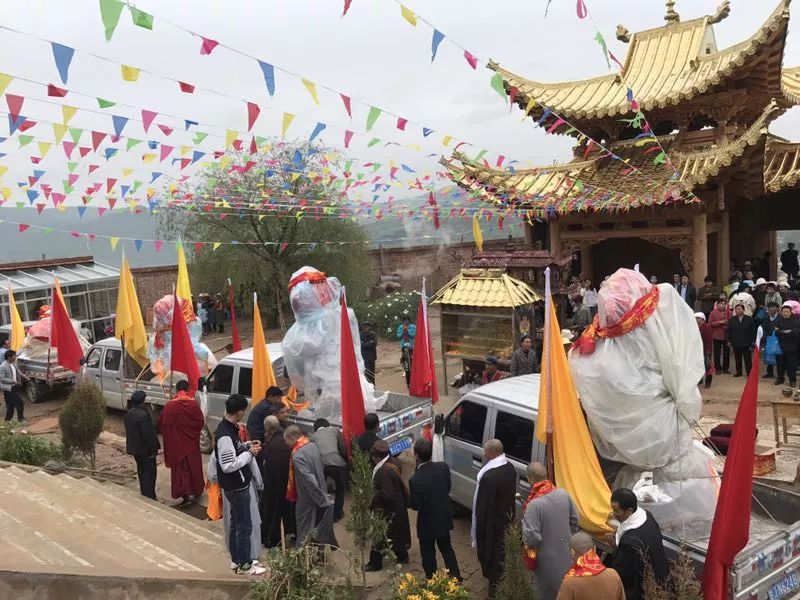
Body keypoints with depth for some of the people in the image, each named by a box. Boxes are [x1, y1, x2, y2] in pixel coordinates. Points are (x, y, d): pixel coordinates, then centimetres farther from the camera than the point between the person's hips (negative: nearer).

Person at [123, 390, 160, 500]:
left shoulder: (128, 414, 4)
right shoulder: (143, 415, -26)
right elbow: (148, 434, -24)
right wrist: (153, 449, -15)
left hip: (134, 448, 9)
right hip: (145, 449, -9)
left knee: (141, 471, 20)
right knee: (150, 473, -1)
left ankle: (144, 494, 30)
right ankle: (149, 496, 1)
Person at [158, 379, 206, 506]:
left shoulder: (170, 405, -13)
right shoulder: (194, 403, -10)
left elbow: (162, 423, -7)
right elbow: (201, 421, -6)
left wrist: (169, 435, 12)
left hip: (177, 442, -2)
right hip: (192, 442, 2)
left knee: (181, 467, 4)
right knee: (193, 465, 16)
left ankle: (187, 493, -6)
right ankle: (196, 490, 28)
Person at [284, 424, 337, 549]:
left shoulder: (297, 456, -27)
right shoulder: (313, 445, -2)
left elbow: (309, 480, -29)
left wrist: (324, 501, -24)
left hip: (308, 499, -7)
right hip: (319, 495, 7)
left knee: (305, 535, 10)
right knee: (317, 527, 22)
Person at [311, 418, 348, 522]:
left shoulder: (313, 436, 25)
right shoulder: (335, 430, 21)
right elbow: (343, 448, 18)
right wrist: (345, 460, 34)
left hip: (321, 464, 1)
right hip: (337, 463, -1)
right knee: (340, 488, 23)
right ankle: (337, 514, 28)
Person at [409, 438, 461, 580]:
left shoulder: (415, 480, -31)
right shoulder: (443, 467, -15)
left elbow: (415, 506, -21)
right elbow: (448, 488, -1)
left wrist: (409, 496, -2)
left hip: (427, 523, -5)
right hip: (444, 518, 5)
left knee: (428, 554, 17)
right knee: (447, 549, 25)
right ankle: (456, 579, 36)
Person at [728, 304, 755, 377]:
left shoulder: (749, 319, -4)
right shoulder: (732, 320, 1)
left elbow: (752, 332, -2)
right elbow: (729, 331, 4)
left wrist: (752, 342, -5)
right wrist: (729, 341, 0)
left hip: (746, 343, -2)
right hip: (736, 343, 2)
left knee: (748, 359, 5)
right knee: (737, 359, 11)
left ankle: (749, 372, 14)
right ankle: (738, 372, 21)